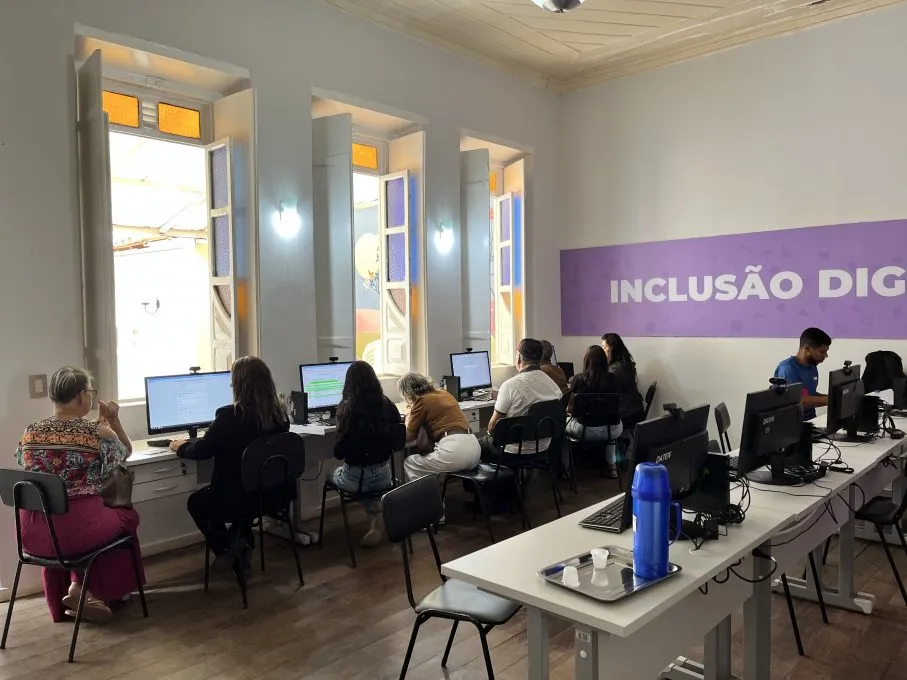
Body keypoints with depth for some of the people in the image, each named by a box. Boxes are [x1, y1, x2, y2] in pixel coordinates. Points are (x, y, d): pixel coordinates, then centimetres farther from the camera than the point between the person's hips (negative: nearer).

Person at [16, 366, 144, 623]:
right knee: (127, 516, 24)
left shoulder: (30, 433, 2)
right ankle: (83, 588, 18)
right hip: (78, 529, -5)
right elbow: (126, 453, 9)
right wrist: (113, 420, 12)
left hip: (33, 532, 5)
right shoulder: (98, 433, -11)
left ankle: (62, 597, 32)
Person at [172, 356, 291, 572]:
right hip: (275, 494, 5)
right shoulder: (279, 413, -4)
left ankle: (228, 550, 16)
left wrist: (180, 446, 15)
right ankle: (242, 547, 28)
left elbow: (201, 451, -7)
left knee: (196, 502, 25)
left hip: (243, 498, -5)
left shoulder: (229, 415, -21)